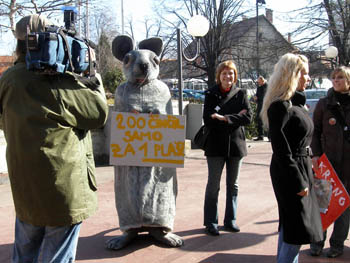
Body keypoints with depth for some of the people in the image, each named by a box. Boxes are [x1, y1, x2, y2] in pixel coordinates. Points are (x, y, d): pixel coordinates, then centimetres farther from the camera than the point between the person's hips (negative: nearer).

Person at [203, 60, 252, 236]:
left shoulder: (241, 94, 4)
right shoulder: (211, 94, -1)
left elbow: (248, 117, -8)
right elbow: (208, 120, -11)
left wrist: (224, 118, -18)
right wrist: (235, 117, -12)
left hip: (236, 144, 2)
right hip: (216, 145, -2)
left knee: (233, 185, 11)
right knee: (213, 185, 1)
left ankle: (230, 220, 22)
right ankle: (211, 222, 10)